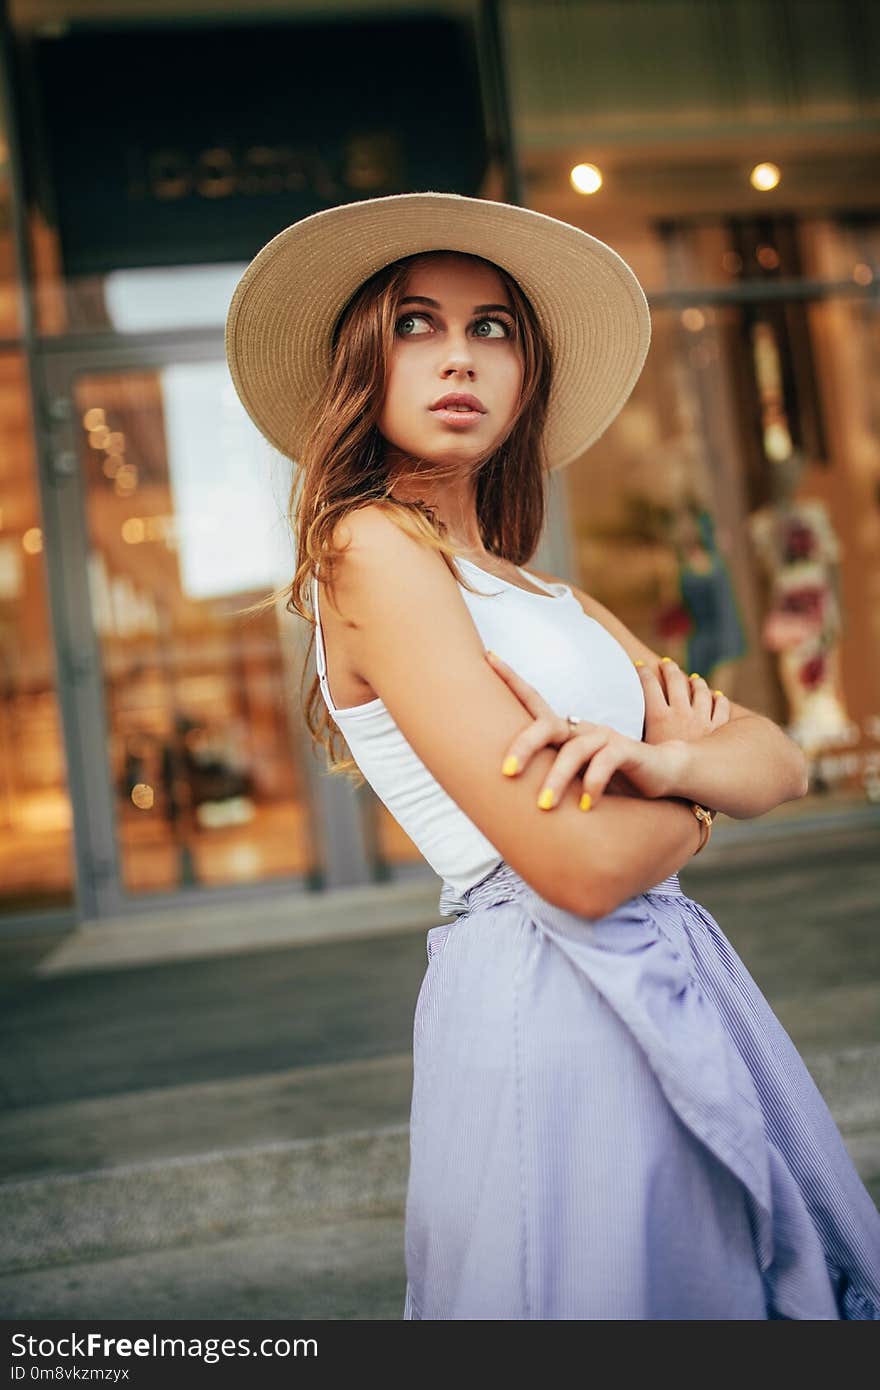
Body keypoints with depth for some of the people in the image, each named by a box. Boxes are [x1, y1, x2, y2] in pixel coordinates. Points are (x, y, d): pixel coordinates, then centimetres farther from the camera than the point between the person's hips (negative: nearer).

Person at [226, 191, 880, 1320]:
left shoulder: (552, 601, 14)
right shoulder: (372, 550, -12)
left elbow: (779, 760, 8)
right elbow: (581, 863, -20)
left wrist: (660, 757, -14)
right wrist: (691, 778, 2)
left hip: (675, 990, 8)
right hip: (545, 1004, -8)